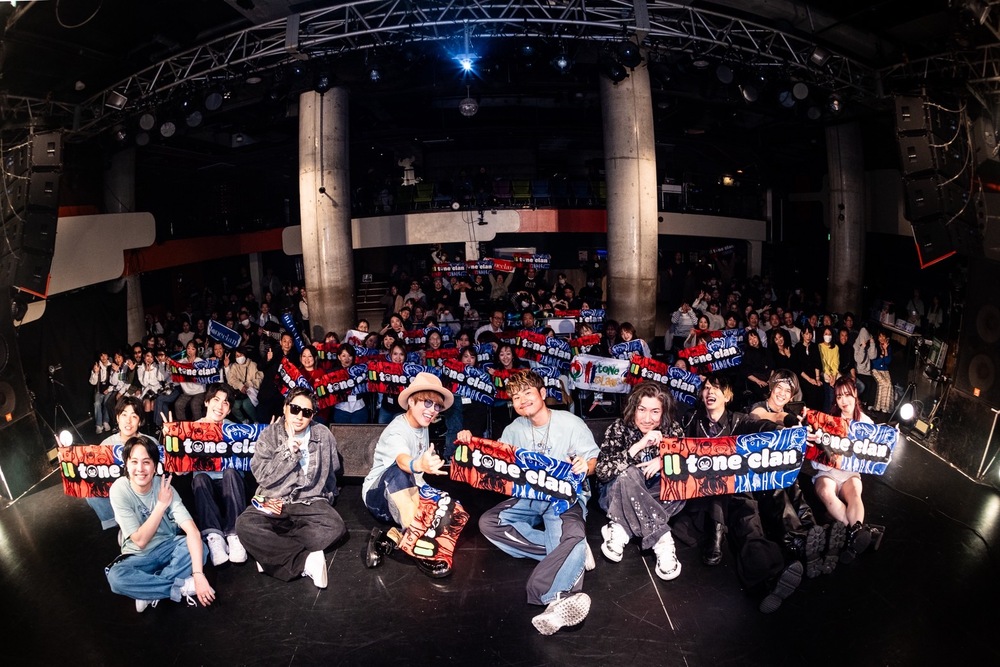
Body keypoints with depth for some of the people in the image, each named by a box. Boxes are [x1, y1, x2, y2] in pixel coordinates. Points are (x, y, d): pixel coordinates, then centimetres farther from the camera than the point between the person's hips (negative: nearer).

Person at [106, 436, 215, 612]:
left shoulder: (164, 486, -18)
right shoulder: (119, 490, -20)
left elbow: (193, 531, -28)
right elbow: (140, 541, -20)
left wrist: (198, 574, -39)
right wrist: (162, 505, -26)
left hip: (168, 548, 1)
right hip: (138, 556, -1)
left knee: (198, 548, -29)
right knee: (115, 577, -33)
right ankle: (184, 587, -21)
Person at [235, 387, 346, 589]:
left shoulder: (324, 436, 4)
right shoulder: (269, 435, 1)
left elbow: (331, 473, 17)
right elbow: (263, 477, -9)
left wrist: (327, 498, 7)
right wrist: (289, 451, -16)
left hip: (310, 502, 1)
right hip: (272, 503, -1)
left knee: (335, 526, -30)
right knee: (245, 524, -32)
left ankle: (271, 553, -23)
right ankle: (304, 560, -27)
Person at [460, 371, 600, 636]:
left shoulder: (570, 423, -3)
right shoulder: (514, 429, 10)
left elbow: (592, 461, -1)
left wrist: (585, 466, -26)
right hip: (530, 497, 5)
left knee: (572, 532, -39)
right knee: (488, 523, -21)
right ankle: (571, 553, -26)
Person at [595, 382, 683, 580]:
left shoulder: (673, 430, -9)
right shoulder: (620, 429, -17)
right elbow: (601, 471, -30)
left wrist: (664, 462, -27)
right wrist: (639, 445, -38)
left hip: (657, 497, 3)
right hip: (619, 497, -3)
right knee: (628, 473, -33)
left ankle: (621, 530, -23)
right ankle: (661, 539, -30)